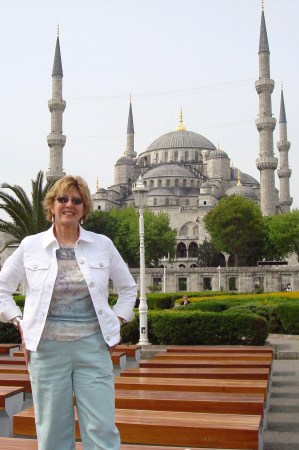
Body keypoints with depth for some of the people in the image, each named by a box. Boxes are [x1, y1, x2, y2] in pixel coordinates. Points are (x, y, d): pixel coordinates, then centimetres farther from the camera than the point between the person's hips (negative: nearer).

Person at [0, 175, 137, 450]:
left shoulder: (103, 245, 3)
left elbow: (128, 288, 15)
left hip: (93, 347, 0)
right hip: (47, 348, 0)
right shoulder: (30, 246, 2)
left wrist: (116, 323, 6)